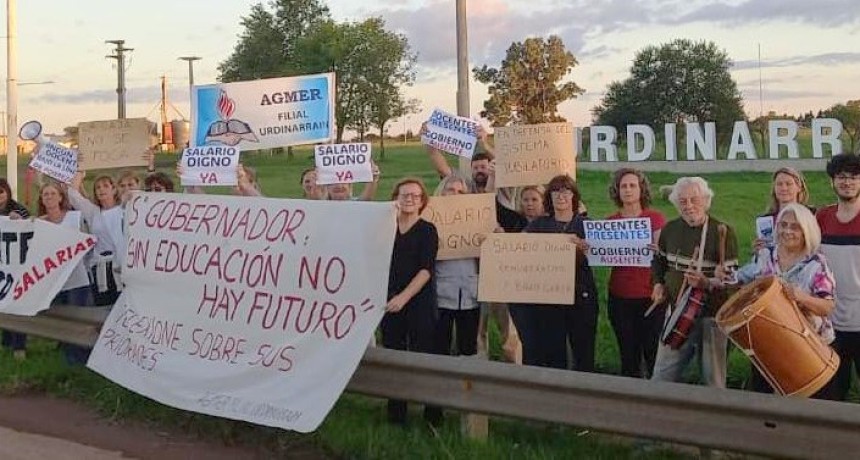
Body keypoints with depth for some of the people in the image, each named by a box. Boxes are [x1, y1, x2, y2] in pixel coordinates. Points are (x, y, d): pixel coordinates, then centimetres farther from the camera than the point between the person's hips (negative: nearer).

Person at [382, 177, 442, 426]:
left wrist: (404, 297, -18)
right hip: (390, 303, 3)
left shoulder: (427, 230, 0)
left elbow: (426, 270, -9)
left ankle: (432, 415, 6)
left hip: (420, 303, -3)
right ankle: (395, 415, 16)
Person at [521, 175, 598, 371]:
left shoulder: (585, 224, 5)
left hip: (581, 296, -1)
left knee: (584, 351, 2)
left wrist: (581, 247, -28)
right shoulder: (538, 225, 11)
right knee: (552, 352, 3)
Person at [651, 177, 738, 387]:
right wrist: (658, 284, 7)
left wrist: (706, 283, -32)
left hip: (710, 316, -4)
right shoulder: (670, 229, 5)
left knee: (714, 381, 4)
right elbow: (659, 260, 24)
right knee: (661, 379, 8)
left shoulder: (722, 232, -11)